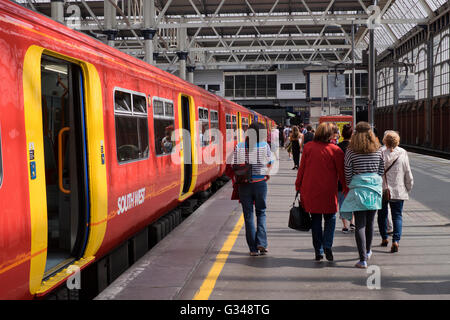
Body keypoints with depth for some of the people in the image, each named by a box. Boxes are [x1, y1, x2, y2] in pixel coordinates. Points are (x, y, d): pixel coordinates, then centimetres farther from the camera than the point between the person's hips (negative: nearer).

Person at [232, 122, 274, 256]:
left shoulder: (239, 147, -4)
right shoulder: (264, 146, -6)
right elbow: (269, 164, 4)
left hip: (243, 185, 0)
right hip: (260, 183, 0)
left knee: (248, 215, 7)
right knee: (261, 212, 16)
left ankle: (253, 248, 9)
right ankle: (261, 242, 1)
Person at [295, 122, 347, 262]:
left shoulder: (308, 147, -1)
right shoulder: (336, 150, -8)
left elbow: (302, 168, 4)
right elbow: (341, 173, -2)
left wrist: (298, 185, 14)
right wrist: (347, 189, 10)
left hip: (310, 189, 2)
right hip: (328, 191, -2)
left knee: (315, 219, 11)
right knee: (330, 218, 13)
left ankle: (318, 251, 13)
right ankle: (327, 245, -5)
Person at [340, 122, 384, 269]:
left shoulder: (351, 151, -6)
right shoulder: (378, 150, 2)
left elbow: (348, 173, -3)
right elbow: (381, 170, 8)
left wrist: (349, 186, 14)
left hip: (358, 188, -3)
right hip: (375, 187, 3)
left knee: (360, 224, -2)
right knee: (370, 222, 18)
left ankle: (363, 259, -6)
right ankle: (368, 252, 35)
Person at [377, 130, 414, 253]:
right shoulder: (403, 153, -5)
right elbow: (408, 174, 0)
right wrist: (408, 188, 13)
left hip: (381, 191, 0)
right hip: (398, 191, 0)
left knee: (382, 214, 17)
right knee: (397, 216, 5)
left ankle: (384, 238, 28)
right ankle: (395, 240, -10)